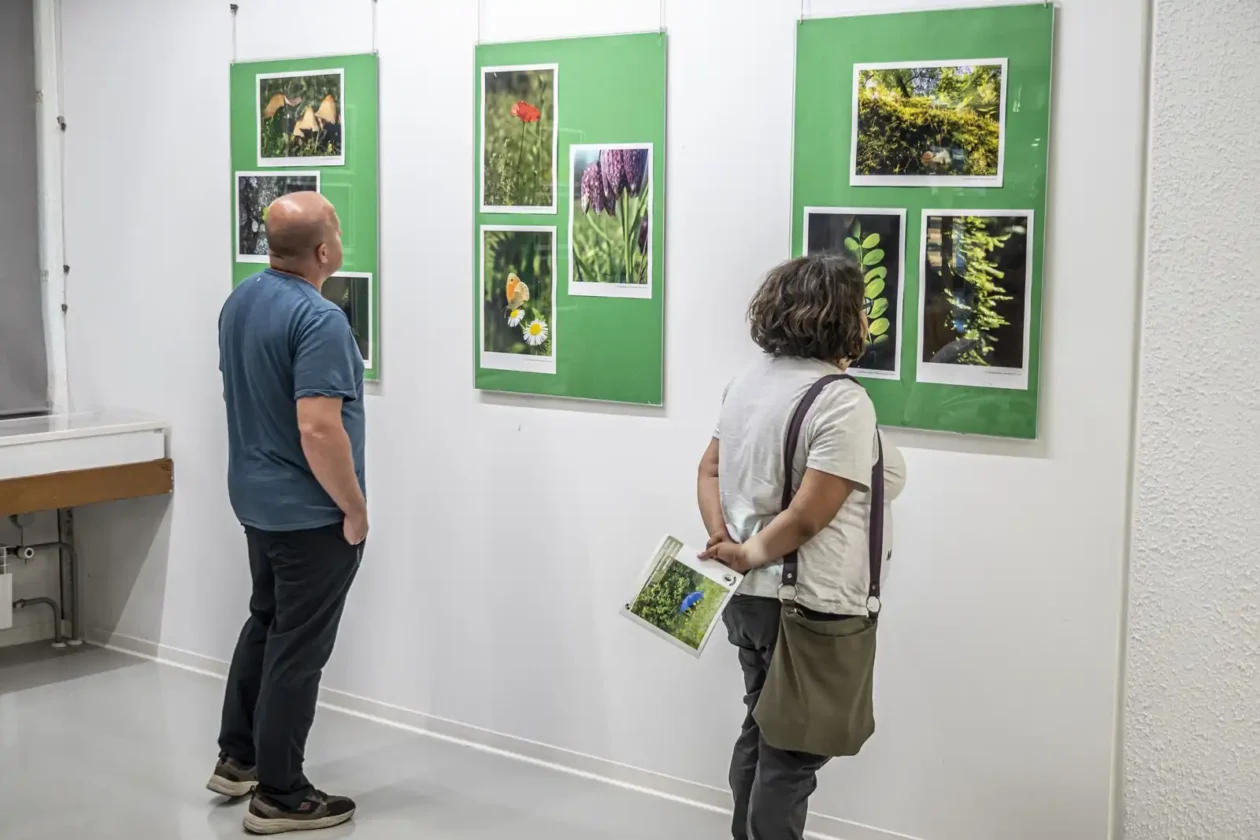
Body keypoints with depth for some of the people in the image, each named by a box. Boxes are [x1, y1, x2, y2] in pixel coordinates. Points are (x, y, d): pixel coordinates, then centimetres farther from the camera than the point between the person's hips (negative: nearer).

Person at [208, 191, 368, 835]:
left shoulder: (240, 301, 5)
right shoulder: (318, 320, -25)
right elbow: (319, 430, -30)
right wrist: (354, 508, -18)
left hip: (258, 498, 9)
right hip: (311, 512, -9)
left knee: (265, 624, 23)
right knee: (298, 647, 0)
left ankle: (237, 757, 32)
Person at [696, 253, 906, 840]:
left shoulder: (748, 382, 7)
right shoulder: (843, 402, -20)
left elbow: (710, 470, 10)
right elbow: (808, 516, -24)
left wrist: (722, 542, -2)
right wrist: (750, 555, -11)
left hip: (751, 597, 9)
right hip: (807, 608, -9)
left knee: (759, 736, 21)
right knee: (792, 755, 4)